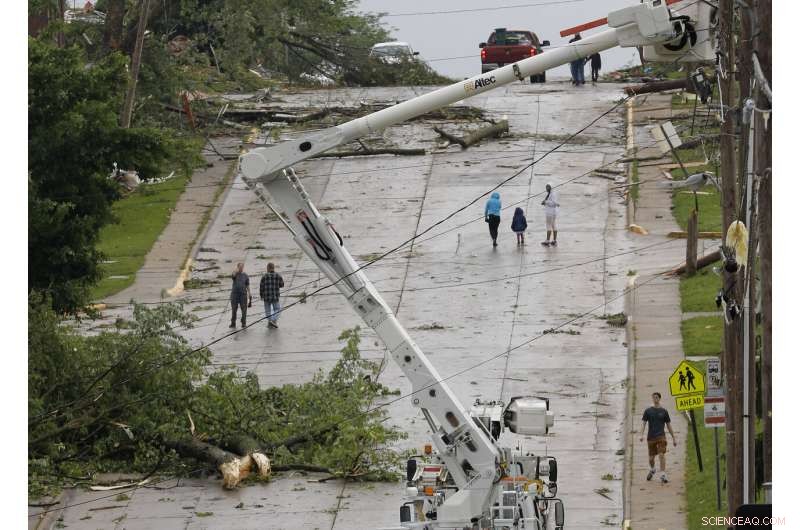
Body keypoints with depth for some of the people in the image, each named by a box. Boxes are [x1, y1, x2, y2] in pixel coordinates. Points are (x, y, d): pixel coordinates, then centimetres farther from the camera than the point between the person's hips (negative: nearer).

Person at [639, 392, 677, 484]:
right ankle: (652, 469, 42)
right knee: (651, 457, 11)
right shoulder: (648, 411, 6)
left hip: (661, 436, -1)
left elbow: (669, 425, 12)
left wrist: (674, 438, 13)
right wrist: (641, 434, -16)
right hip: (651, 437, 1)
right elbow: (643, 423, 0)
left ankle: (663, 475, -17)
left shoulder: (664, 411, 6)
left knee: (662, 455, -17)